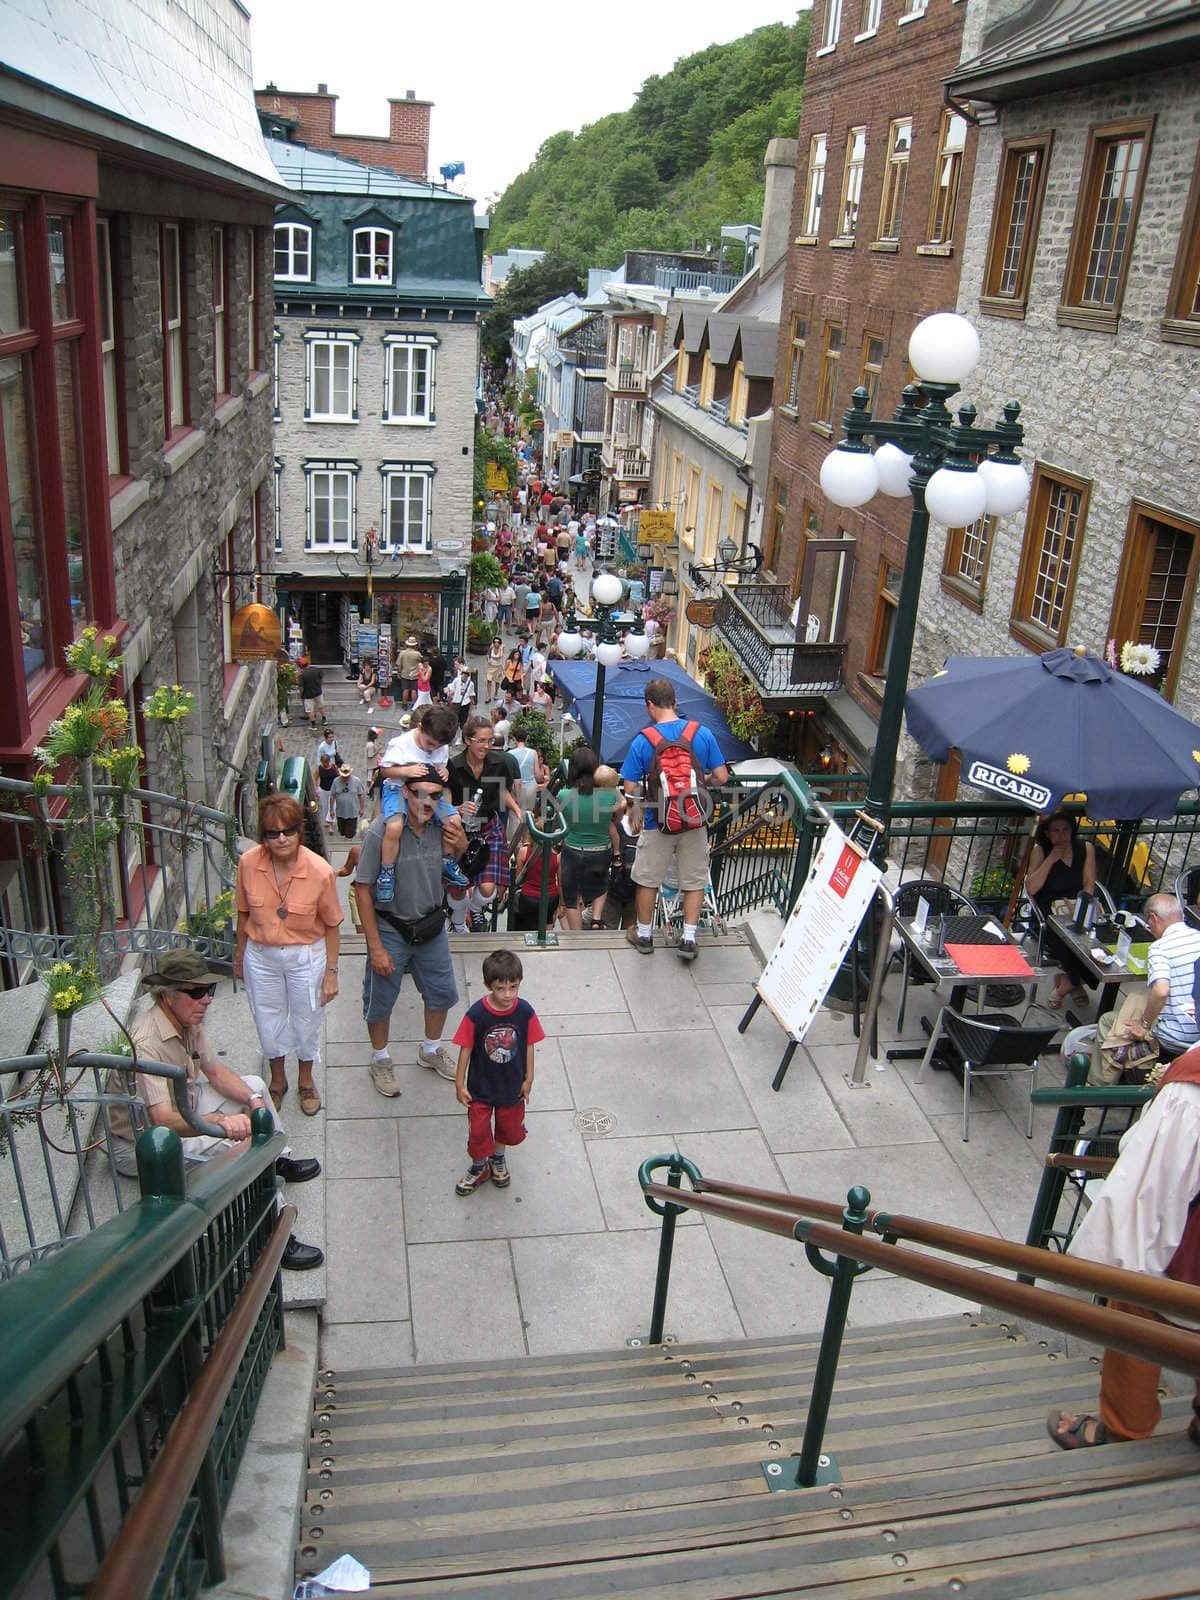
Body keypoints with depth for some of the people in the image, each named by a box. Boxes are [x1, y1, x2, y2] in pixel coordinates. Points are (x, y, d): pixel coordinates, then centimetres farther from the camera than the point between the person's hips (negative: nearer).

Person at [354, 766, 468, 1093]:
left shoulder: (440, 826, -9)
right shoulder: (381, 832, -24)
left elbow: (459, 851, 12)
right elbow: (363, 889, -20)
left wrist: (459, 840, -14)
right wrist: (376, 947, -19)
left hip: (431, 927, 5)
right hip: (390, 930, -5)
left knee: (442, 993, 20)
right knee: (381, 1001, 12)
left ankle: (431, 1050, 46)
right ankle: (380, 1060, 37)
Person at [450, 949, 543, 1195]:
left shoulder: (525, 1011, -19)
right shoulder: (476, 1014, -25)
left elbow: (529, 1046, -6)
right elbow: (466, 1048, -14)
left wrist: (528, 1079, 1)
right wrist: (460, 1084, -8)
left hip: (512, 1086, 2)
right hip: (481, 1087, -2)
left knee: (510, 1128, 23)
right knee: (478, 1131, 13)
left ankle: (498, 1157, 54)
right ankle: (479, 1167, 42)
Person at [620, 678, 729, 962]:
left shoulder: (642, 741, -13)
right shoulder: (702, 734, -9)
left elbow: (630, 790, -11)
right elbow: (721, 777, -5)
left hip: (657, 822, -1)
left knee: (648, 880, 16)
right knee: (695, 881, 14)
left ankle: (644, 935, 29)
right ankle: (688, 938, 15)